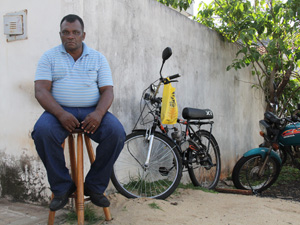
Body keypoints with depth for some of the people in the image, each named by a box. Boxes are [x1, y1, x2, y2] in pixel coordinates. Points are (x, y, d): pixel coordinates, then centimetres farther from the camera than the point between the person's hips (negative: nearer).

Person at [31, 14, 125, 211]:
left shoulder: (98, 58, 11)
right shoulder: (50, 57, 8)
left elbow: (107, 91, 3)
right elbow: (41, 90, -3)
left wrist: (98, 114, -19)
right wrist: (61, 114, -22)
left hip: (92, 111, 1)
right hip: (59, 111, 0)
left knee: (117, 132, -27)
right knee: (42, 131, -33)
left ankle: (95, 187, -9)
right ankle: (62, 187, -13)